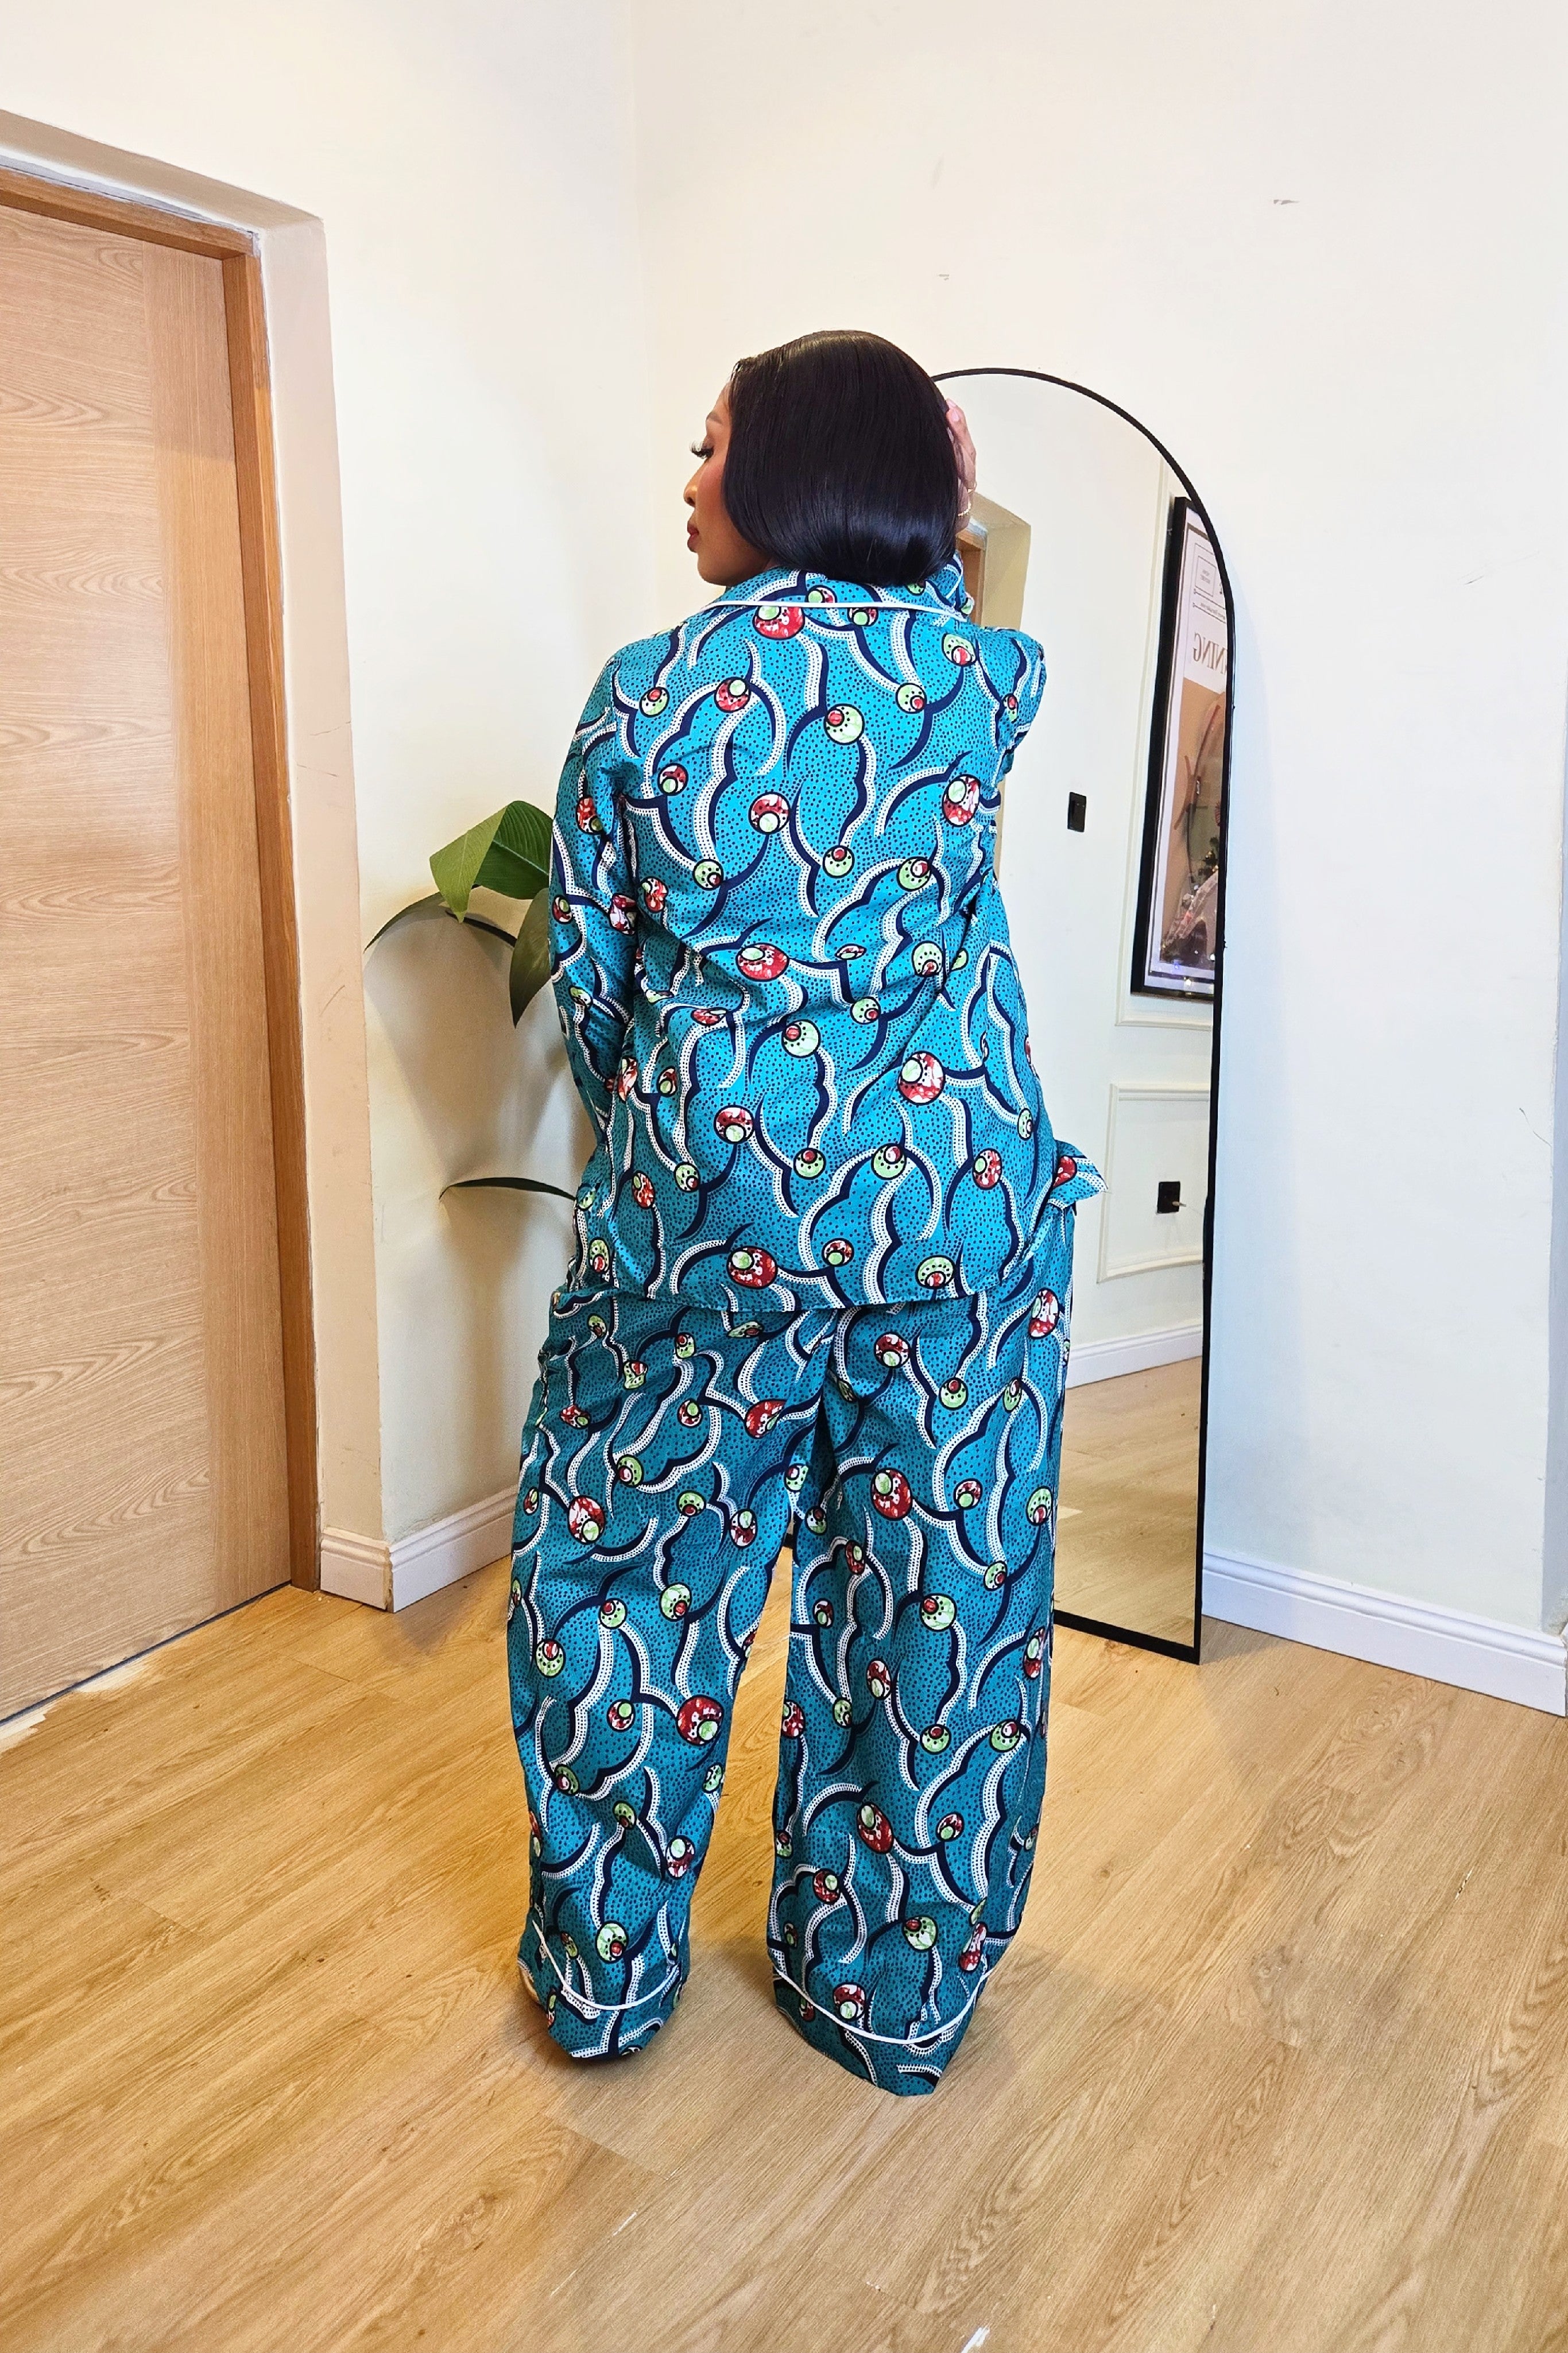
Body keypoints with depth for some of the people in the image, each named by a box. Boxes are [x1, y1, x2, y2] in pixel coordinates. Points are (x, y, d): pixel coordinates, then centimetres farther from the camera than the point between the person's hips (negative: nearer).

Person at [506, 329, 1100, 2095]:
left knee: (635, 1578, 16)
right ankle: (898, 1997, 31)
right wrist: (934, 520, 25)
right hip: (958, 1202, 2)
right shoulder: (981, 671, -1)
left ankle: (605, 1974, 32)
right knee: (934, 1598, 13)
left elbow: (589, 978, 2)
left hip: (710, 1200, -1)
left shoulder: (649, 689, -4)